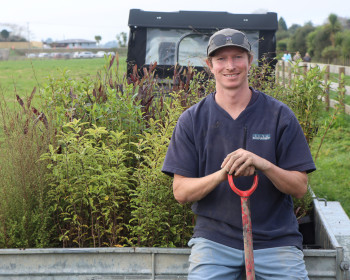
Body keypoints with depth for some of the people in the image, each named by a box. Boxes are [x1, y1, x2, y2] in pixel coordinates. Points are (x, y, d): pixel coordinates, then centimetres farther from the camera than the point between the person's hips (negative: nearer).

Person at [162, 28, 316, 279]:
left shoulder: (280, 115, 2)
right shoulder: (192, 120, 3)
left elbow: (300, 188, -1)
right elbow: (181, 192, -1)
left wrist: (263, 164, -19)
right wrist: (222, 173, -20)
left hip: (275, 238, 1)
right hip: (214, 238, 0)